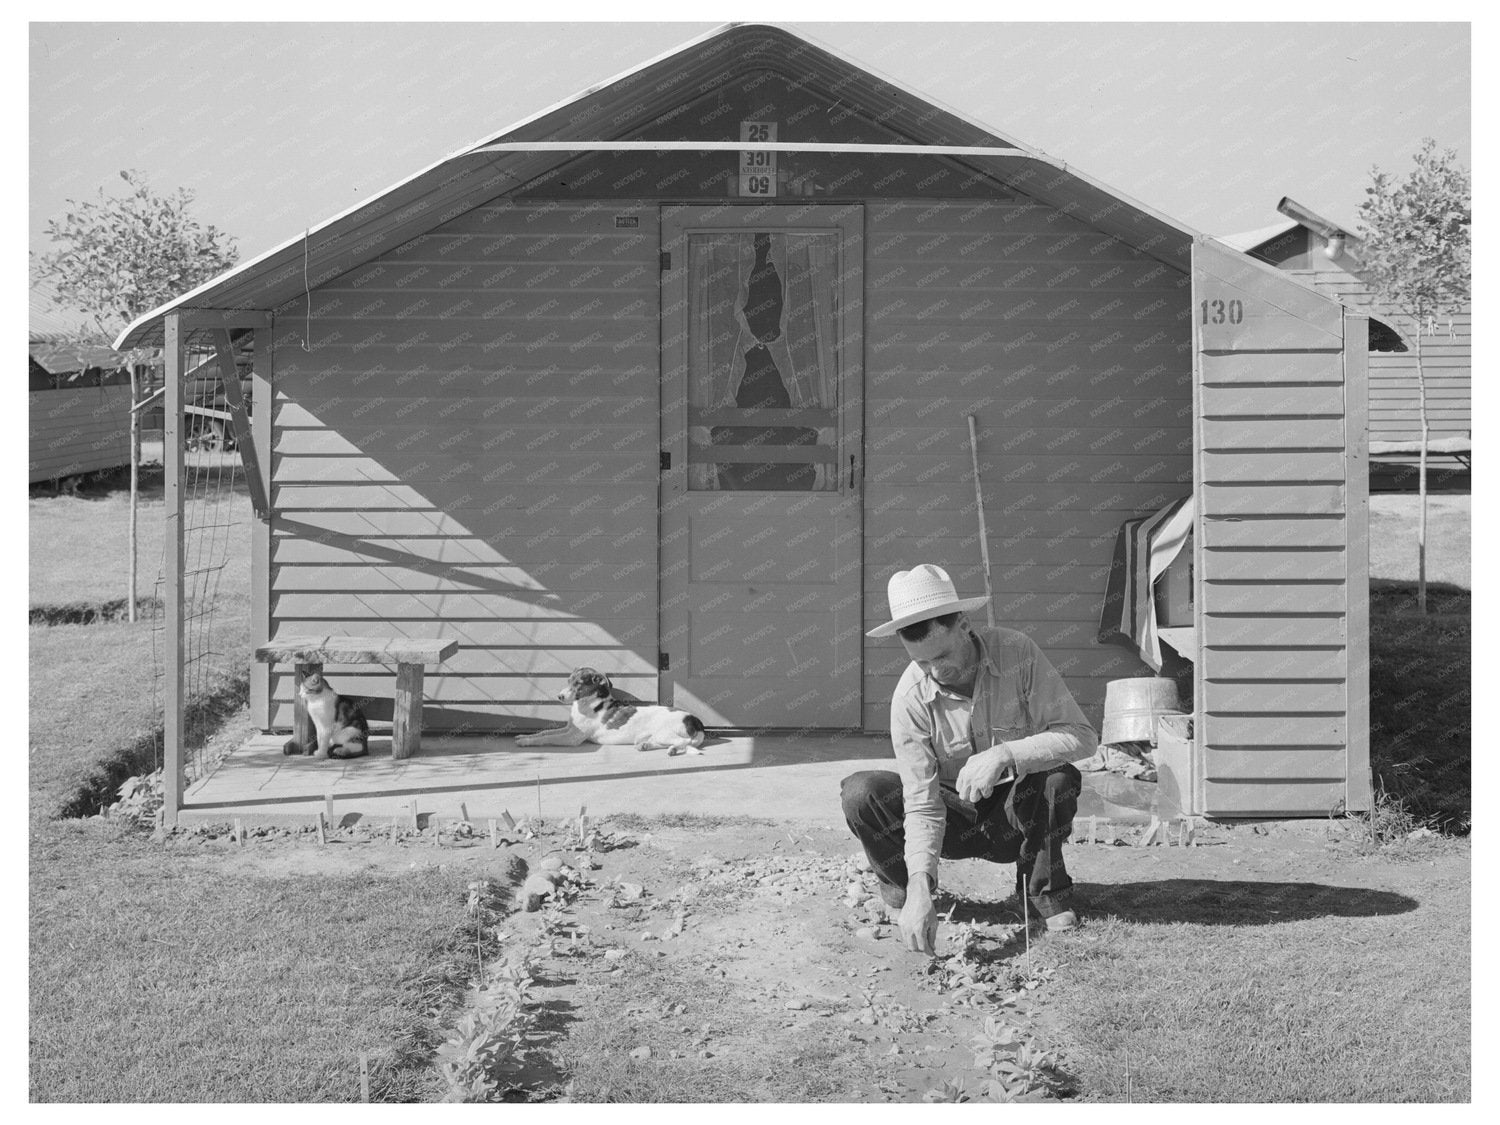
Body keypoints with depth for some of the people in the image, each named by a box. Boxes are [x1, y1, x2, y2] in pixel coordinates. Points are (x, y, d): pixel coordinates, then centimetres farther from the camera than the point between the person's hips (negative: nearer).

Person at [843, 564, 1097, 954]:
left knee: (1059, 776, -34)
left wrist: (1004, 754, -41)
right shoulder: (910, 697, -22)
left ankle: (1046, 891, -7)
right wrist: (919, 888, -36)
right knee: (861, 793, -24)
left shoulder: (1016, 653, -22)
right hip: (955, 822, 0)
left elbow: (1081, 736, -26)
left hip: (1018, 817, 0)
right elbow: (922, 802, -22)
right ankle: (905, 892, 4)